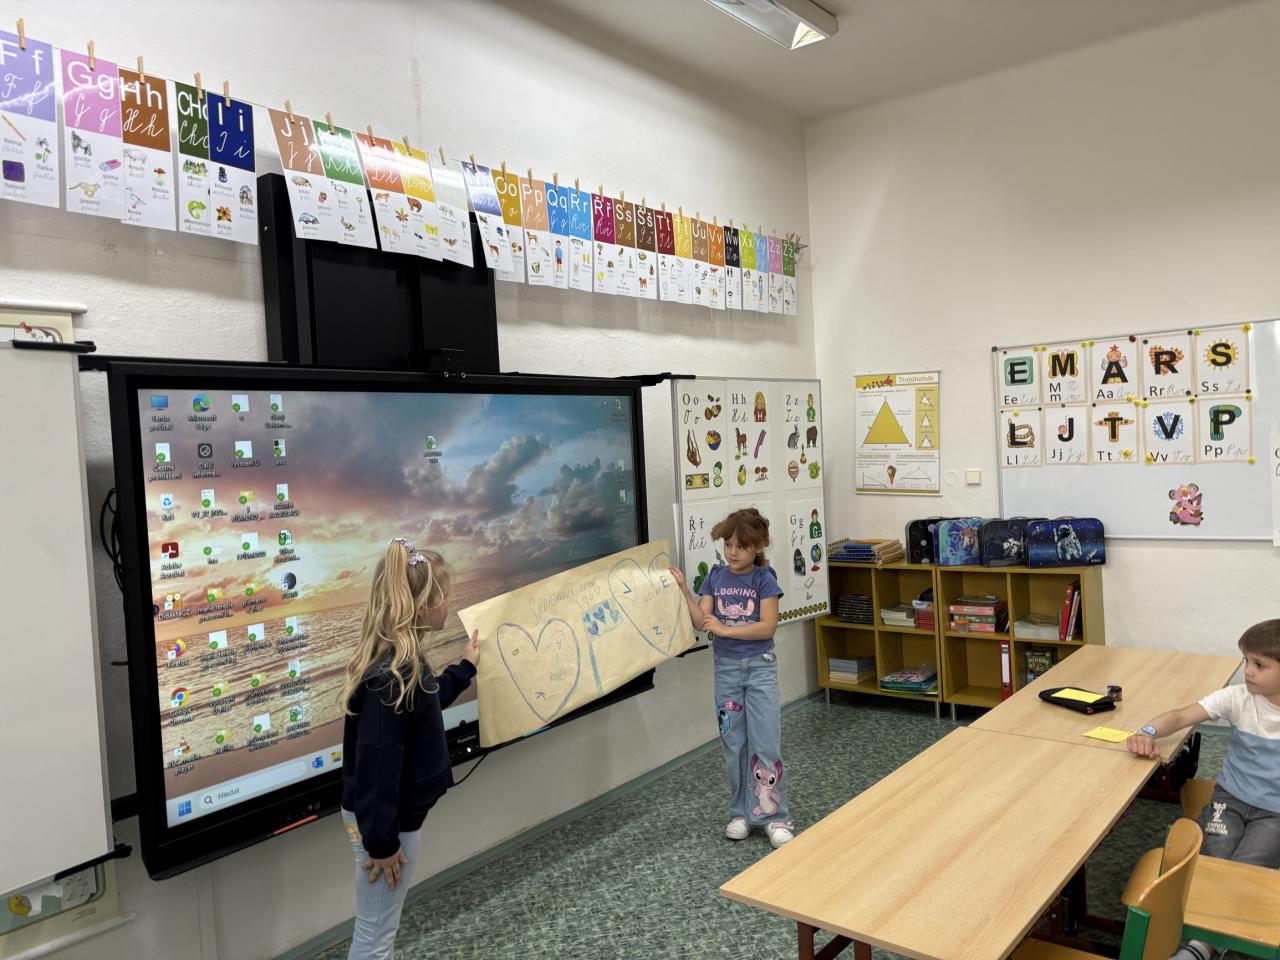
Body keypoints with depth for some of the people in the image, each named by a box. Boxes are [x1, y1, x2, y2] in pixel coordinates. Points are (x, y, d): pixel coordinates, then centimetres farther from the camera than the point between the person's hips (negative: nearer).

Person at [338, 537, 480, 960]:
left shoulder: (402, 663, 2)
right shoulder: (390, 677, -29)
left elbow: (427, 704, 22)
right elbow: (376, 766, -27)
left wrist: (465, 667, 28)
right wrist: (380, 841, -21)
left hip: (395, 815, 9)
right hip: (384, 823, -9)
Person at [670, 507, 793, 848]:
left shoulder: (764, 579, -8)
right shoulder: (715, 576, 2)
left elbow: (768, 627, -15)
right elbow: (702, 620, -4)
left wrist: (724, 629, -18)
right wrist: (683, 589, -13)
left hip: (759, 667, -3)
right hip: (726, 667, 3)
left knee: (766, 744, -4)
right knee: (733, 744, 10)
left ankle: (773, 815, 9)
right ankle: (741, 812, 24)